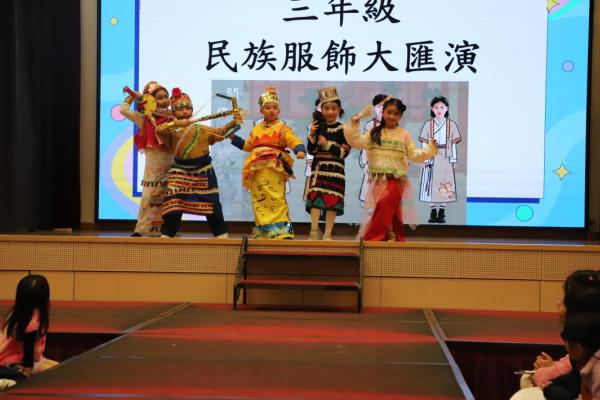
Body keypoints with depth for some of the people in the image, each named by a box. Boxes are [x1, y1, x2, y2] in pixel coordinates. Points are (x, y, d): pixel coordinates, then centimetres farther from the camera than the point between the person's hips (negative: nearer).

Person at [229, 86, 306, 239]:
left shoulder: (282, 127, 0)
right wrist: (233, 137, 21)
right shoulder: (256, 129, 18)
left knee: (276, 199, -14)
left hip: (274, 169, -6)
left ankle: (282, 230, -14)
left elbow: (293, 140, -15)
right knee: (259, 201, 9)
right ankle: (264, 230, 19)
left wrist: (300, 150, -35)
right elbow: (247, 146, 27)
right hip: (258, 171, 6)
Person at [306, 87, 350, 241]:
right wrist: (311, 134, -9)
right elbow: (311, 150, 5)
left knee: (332, 201, -2)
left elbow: (344, 152, -8)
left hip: (335, 169, -2)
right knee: (315, 198, -5)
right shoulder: (318, 127, 7)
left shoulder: (342, 129, -1)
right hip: (318, 168, 2)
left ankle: (327, 234, 3)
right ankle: (314, 232, -2)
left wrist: (327, 144, -15)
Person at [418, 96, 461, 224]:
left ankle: (442, 213, 7)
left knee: (445, 186, 0)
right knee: (432, 184, -1)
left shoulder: (451, 125, 3)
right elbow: (424, 144, 1)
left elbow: (453, 144, 4)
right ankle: (433, 213, 5)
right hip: (432, 158, 0)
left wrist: (454, 160, 0)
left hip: (445, 159, 0)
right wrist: (425, 160, -5)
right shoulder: (428, 124, 1)